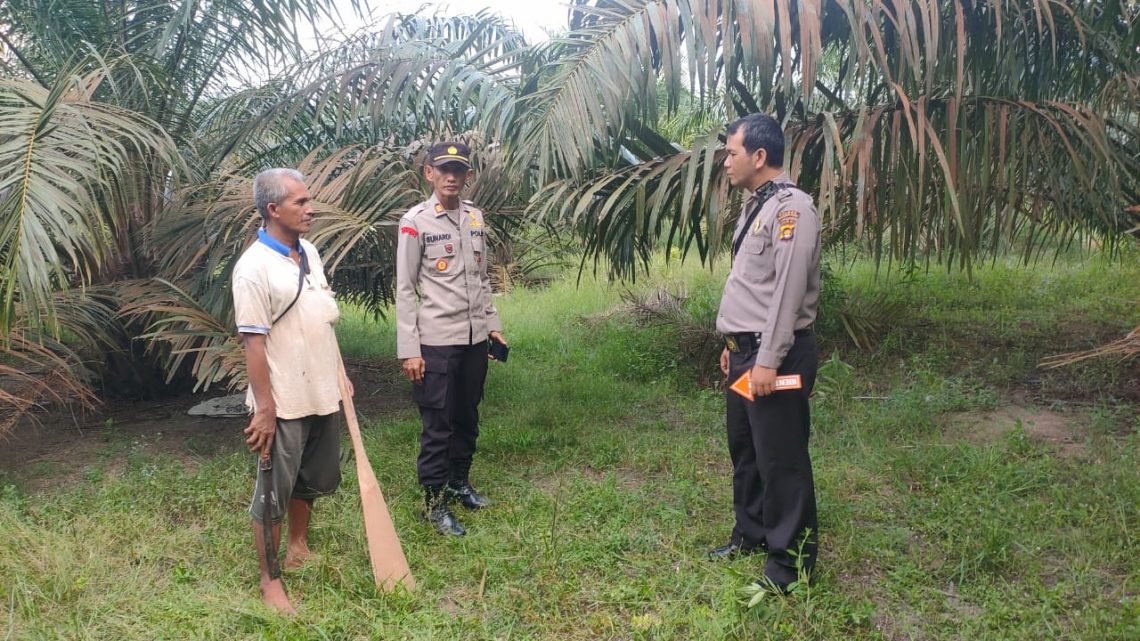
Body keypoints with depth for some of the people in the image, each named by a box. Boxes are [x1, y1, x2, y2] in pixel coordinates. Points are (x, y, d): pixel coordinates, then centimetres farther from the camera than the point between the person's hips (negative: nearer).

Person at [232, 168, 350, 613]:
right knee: (274, 492, 6)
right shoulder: (254, 267, -18)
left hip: (323, 394, 8)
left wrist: (339, 375, 17)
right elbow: (253, 343, -19)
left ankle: (298, 546, 43)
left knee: (312, 480, 22)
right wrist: (264, 409, -19)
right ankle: (270, 579, 20)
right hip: (285, 403, -8)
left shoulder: (310, 252, 6)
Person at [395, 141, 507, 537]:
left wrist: (493, 325, 14)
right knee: (437, 425, 2)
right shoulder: (415, 221, -9)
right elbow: (405, 290, -9)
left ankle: (459, 482, 34)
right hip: (436, 341, -6)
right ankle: (434, 502, 14)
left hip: (475, 339, 6)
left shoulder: (475, 218, 9)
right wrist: (408, 350, -13)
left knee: (467, 418, 16)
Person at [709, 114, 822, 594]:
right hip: (746, 350, 10)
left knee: (780, 457, -2)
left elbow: (788, 291, -21)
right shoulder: (756, 206, 15)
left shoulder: (791, 207, -15)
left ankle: (791, 561, 10)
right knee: (744, 446, 19)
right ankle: (752, 533, 35)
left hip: (775, 354, -10)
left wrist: (768, 361, -23)